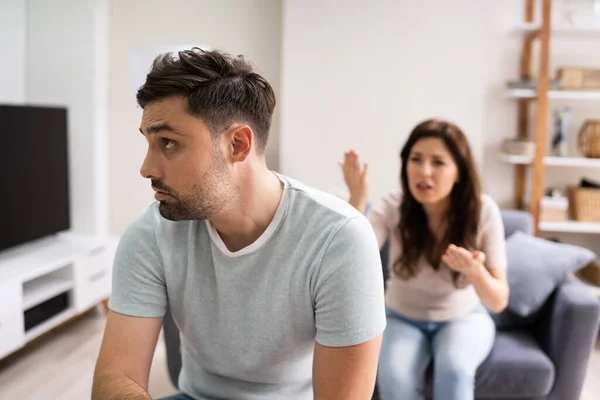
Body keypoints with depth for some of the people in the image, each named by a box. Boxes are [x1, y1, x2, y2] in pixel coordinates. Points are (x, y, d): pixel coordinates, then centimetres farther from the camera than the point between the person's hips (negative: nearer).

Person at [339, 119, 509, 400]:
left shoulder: (483, 210, -19)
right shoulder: (393, 206, -19)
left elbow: (498, 301, -18)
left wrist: (474, 271, -40)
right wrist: (357, 200, -43)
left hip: (464, 318, 0)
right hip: (403, 319, 0)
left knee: (453, 369, -32)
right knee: (394, 376, -29)